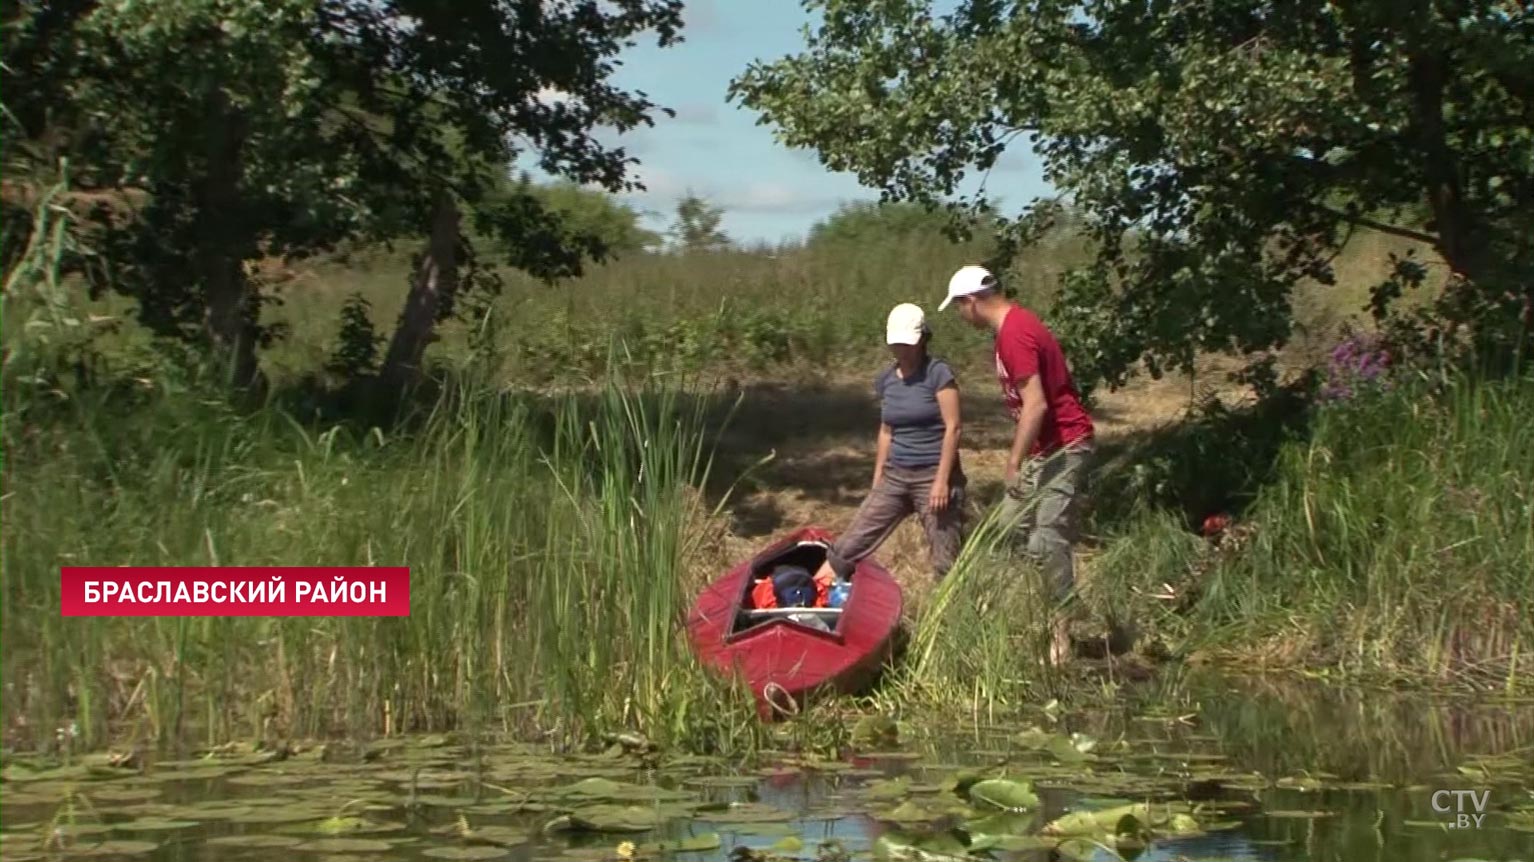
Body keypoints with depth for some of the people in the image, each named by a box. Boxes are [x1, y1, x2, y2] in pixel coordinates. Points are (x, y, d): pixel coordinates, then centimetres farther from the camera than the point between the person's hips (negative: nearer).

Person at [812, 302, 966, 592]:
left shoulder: (938, 374, -10)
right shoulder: (885, 380, 9)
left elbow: (952, 428, -12)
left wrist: (942, 480, -16)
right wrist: (877, 480, 17)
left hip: (933, 475, -6)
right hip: (895, 476, 6)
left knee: (945, 560, -3)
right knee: (854, 540, 3)